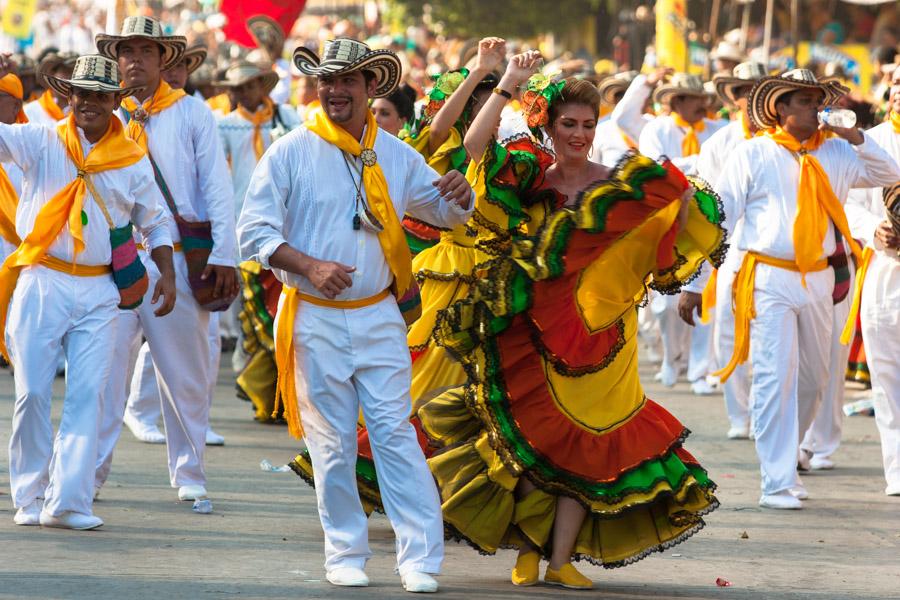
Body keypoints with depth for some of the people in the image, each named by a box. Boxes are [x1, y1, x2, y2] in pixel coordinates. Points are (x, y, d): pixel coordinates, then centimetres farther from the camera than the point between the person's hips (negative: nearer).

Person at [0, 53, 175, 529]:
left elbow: (154, 223, 18)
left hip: (98, 293, 1)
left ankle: (68, 502, -6)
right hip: (41, 284, -1)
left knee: (87, 395, -6)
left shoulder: (133, 160, 9)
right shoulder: (41, 143, 3)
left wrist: (166, 274, 6)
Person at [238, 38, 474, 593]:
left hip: (378, 317, 2)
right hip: (315, 321, -2)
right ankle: (345, 555, 13)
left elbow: (446, 213, 20)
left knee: (396, 433, -4)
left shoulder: (395, 155, 8)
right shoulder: (290, 153, -3)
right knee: (333, 442, 2)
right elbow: (255, 232, -6)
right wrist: (309, 266, -20)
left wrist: (460, 195, -5)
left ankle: (420, 558, -3)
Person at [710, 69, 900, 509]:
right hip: (770, 279, -5)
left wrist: (855, 137, -1)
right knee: (775, 378, -11)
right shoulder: (753, 155, -1)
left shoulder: (836, 153, 11)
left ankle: (785, 459, 32)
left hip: (818, 279, 5)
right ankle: (776, 485, -11)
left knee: (813, 378, 13)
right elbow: (718, 216, -1)